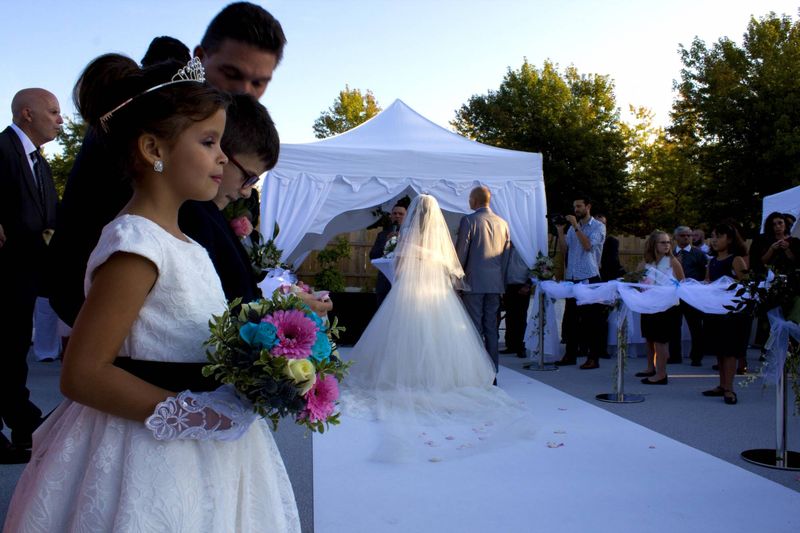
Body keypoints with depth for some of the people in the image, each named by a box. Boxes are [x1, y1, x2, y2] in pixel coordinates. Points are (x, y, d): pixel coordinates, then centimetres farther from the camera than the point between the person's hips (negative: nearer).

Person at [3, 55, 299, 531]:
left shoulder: (182, 242, 7)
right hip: (156, 464, -9)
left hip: (205, 455, 9)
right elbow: (82, 373, -21)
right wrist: (195, 414, -22)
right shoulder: (135, 245, -19)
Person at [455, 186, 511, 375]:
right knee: (491, 329, 10)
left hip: (474, 282, -5)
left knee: (474, 329, -1)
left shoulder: (469, 220, -7)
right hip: (495, 283, 5)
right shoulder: (503, 223, 9)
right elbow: (506, 255, 13)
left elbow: (461, 252, -8)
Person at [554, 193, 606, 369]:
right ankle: (570, 355, 18)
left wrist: (576, 226, -15)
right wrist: (560, 230, -1)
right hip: (571, 278, 6)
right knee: (570, 318, 9)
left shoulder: (598, 226, 0)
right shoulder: (573, 227, 17)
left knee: (591, 320, -2)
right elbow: (564, 250, 9)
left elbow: (588, 245, -15)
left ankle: (593, 358, 3)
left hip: (589, 278, -6)